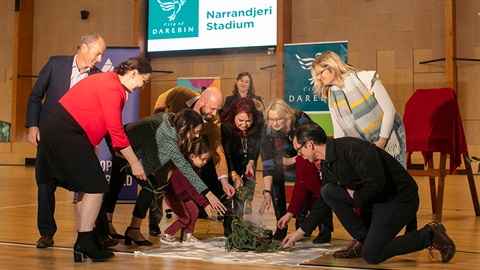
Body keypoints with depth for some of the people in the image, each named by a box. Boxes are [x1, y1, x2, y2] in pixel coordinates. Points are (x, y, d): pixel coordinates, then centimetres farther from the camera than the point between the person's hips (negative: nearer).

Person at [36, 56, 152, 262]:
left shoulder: (109, 81, 14)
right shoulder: (112, 89, -17)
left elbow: (111, 127, 14)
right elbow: (117, 132, -17)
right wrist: (134, 163, -10)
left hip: (59, 131, 10)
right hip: (67, 132, -10)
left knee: (86, 186, 11)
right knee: (95, 186, -10)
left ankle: (84, 242, 16)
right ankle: (84, 243, -7)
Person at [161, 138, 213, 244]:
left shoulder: (196, 168, -4)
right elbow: (192, 191, -34)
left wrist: (205, 202, -1)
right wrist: (205, 204, -35)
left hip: (183, 195, 9)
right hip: (172, 195, -8)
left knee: (194, 211, -1)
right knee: (185, 217, -12)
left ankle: (187, 235, 12)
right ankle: (166, 235, 1)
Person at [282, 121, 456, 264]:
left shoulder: (351, 148, -25)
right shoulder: (327, 165, 5)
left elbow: (376, 183, -31)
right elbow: (325, 201, 15)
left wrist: (356, 197, -10)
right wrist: (299, 232, 18)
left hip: (400, 198, -9)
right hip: (375, 198, 9)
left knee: (371, 255, -14)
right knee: (328, 192, -2)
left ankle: (430, 235, -1)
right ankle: (362, 240, 6)